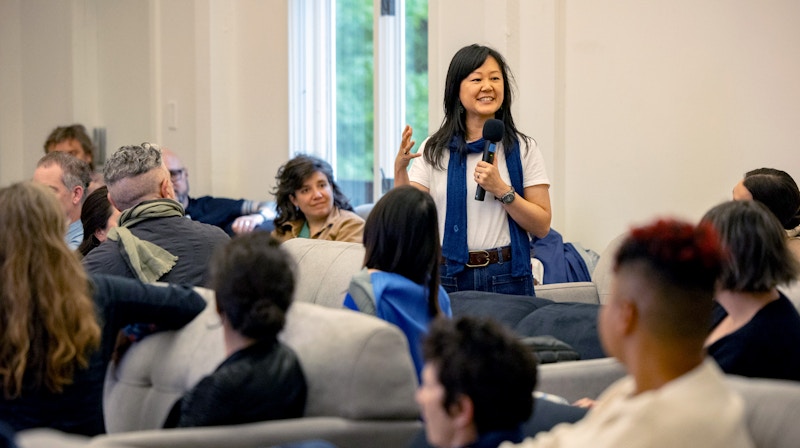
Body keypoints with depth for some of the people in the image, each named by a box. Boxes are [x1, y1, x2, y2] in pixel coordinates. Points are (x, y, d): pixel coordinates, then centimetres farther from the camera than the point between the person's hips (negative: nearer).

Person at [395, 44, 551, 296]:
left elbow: (542, 226, -1)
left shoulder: (523, 149, 2)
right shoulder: (434, 150, 5)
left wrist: (502, 190, -14)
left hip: (507, 278, -1)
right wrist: (400, 169, -13)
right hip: (448, 278, 1)